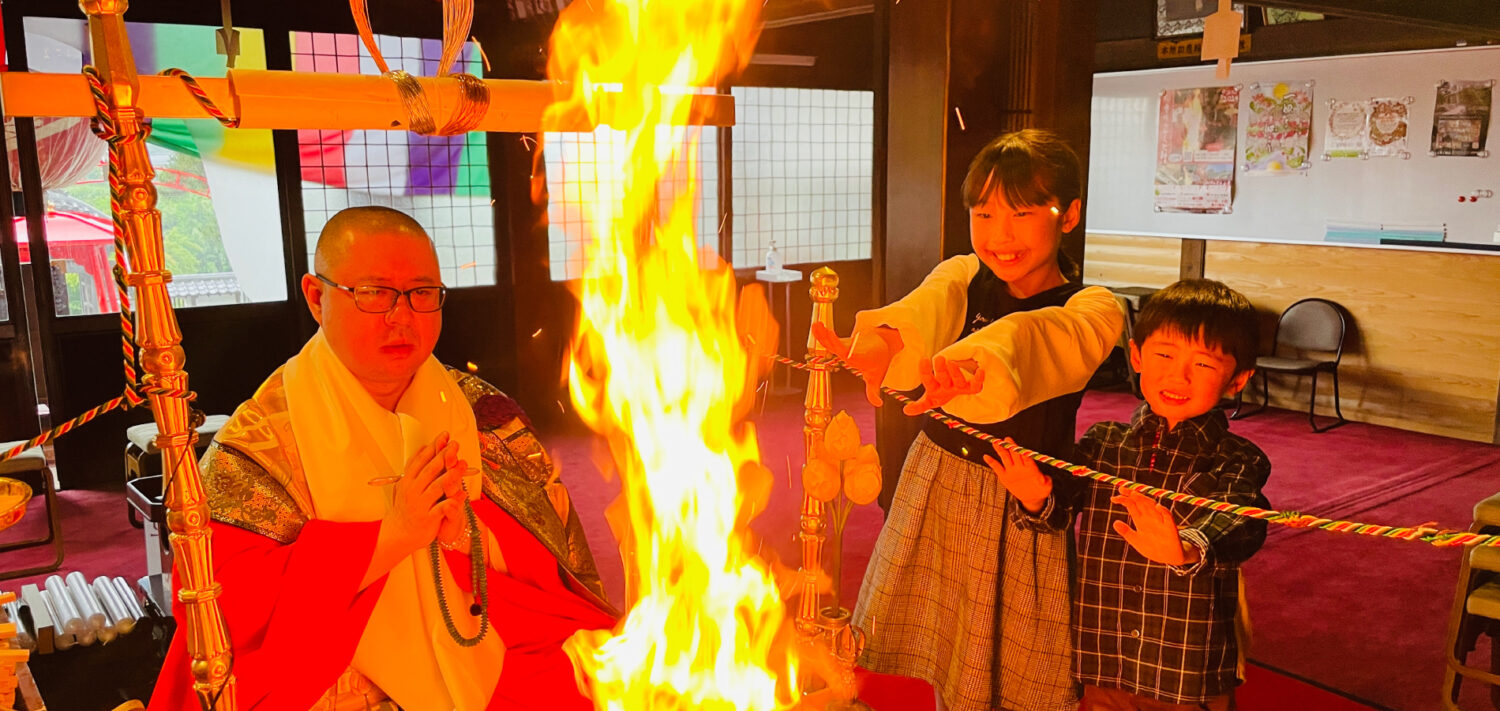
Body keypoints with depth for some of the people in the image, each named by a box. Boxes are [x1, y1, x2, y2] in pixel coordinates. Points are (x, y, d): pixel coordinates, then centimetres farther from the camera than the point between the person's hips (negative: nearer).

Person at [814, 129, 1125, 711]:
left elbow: (1055, 339, -34)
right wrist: (883, 337, -50)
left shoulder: (1092, 308, -10)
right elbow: (926, 307, -24)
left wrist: (980, 357, -58)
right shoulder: (962, 277, 0)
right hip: (937, 482, 3)